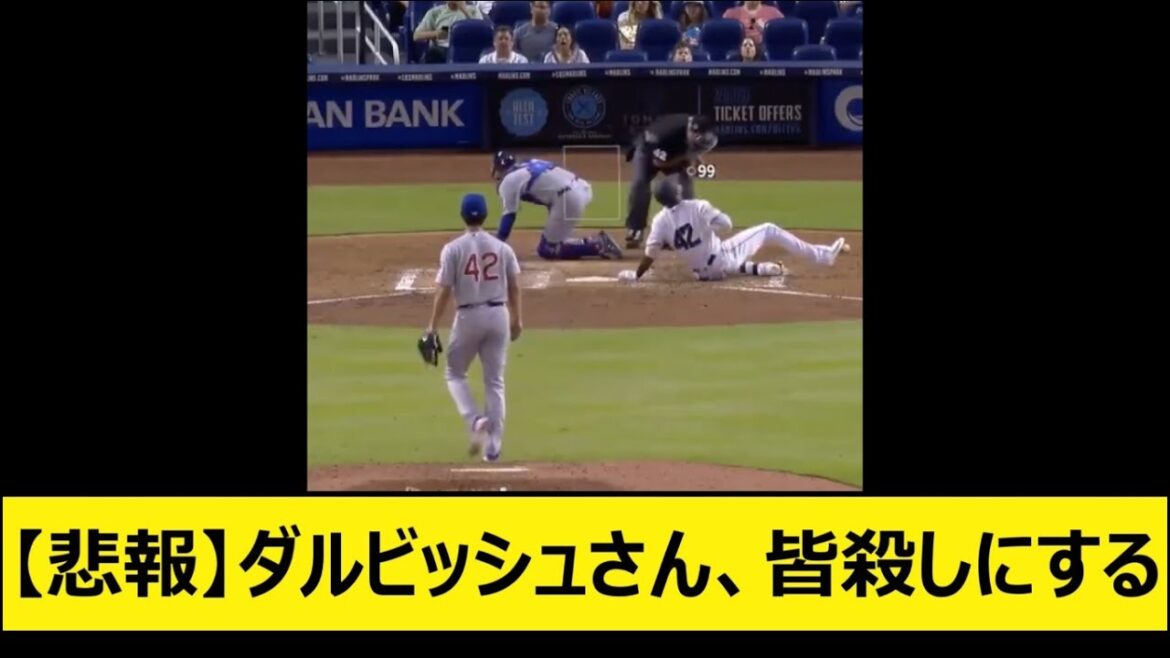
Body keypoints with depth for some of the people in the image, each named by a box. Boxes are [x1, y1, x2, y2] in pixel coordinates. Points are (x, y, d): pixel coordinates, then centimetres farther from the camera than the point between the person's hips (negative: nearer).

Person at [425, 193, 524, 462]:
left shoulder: (453, 249, -8)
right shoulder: (502, 248, 1)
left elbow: (444, 291, -9)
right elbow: (514, 287, 6)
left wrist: (432, 328, -5)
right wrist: (517, 319, 19)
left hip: (468, 316, -3)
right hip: (498, 315, 3)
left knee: (455, 373, 16)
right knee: (495, 381, 10)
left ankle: (475, 420, -8)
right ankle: (493, 447, 7)